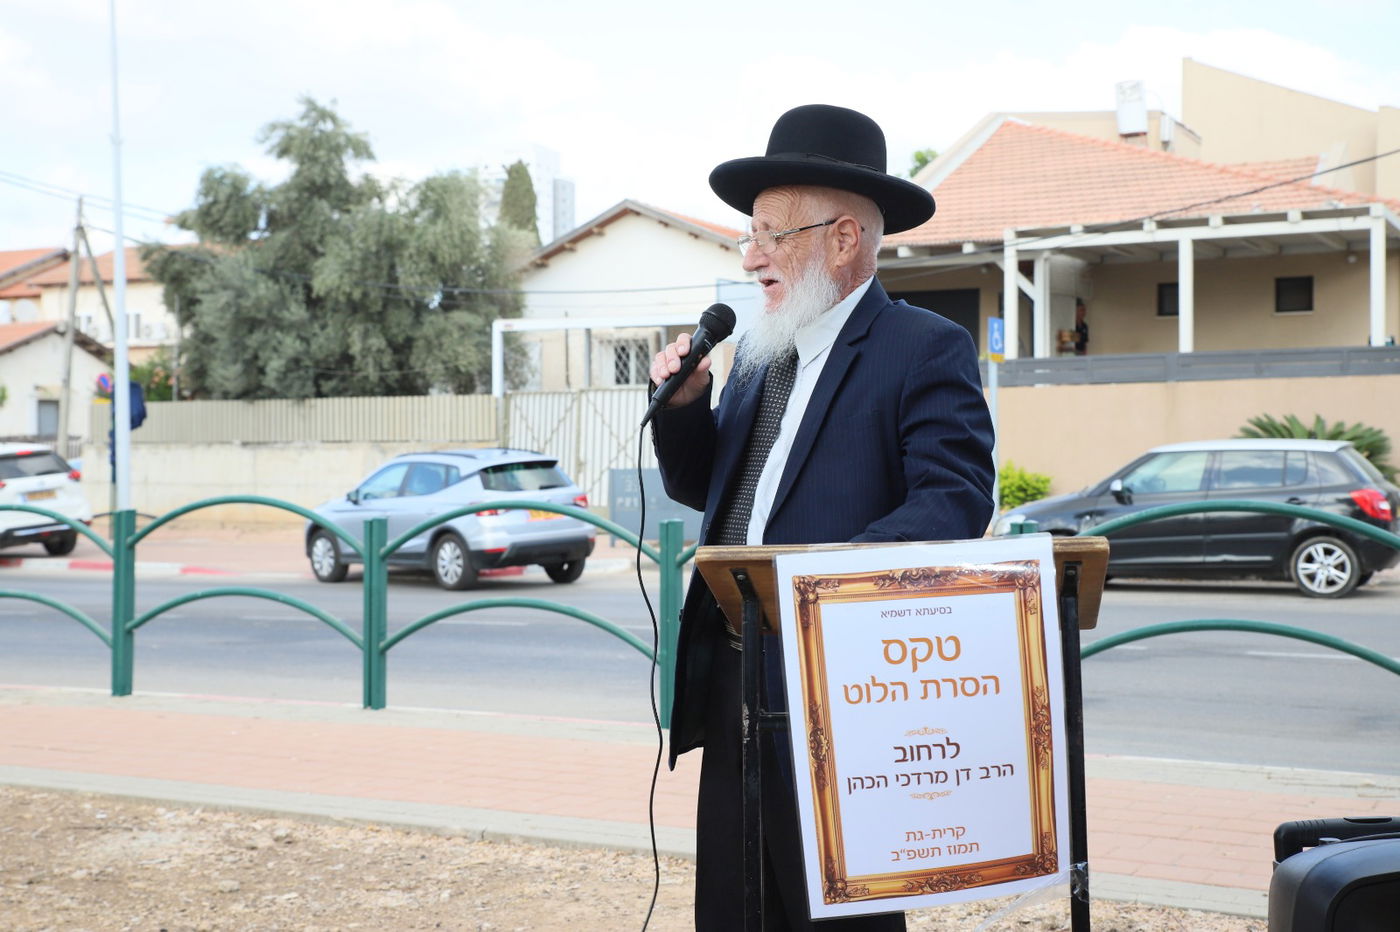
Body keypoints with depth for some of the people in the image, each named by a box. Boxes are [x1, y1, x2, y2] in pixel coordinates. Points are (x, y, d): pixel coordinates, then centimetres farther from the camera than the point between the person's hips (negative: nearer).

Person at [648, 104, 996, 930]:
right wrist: (684, 403, 3)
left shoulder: (926, 349, -6)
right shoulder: (761, 353, 18)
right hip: (734, 680, 7)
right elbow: (703, 489, 22)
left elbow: (956, 501, -16)